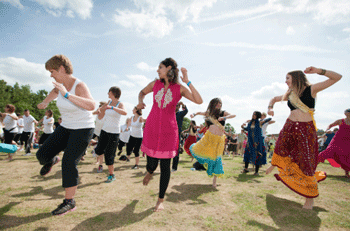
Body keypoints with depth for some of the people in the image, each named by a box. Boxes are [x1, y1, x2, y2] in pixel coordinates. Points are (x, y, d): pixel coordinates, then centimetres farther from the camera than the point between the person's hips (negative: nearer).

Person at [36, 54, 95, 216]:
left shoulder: (79, 86, -22)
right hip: (65, 127, 7)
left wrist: (67, 95, -44)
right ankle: (52, 161, 42)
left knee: (69, 163, -10)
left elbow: (91, 106, -42)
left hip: (83, 130, -7)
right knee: (42, 155, 3)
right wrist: (45, 103, 35)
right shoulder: (61, 85, 2)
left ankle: (69, 202, 5)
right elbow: (55, 91, 30)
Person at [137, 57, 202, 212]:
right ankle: (149, 172, 46)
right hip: (152, 128, 2)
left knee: (165, 165, 4)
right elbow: (142, 92, 23)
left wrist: (188, 82, -18)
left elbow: (199, 101, -17)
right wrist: (140, 101, 1)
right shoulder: (155, 84, 4)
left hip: (169, 130, -2)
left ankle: (161, 200, 24)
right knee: (152, 163, 5)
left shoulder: (179, 88, -4)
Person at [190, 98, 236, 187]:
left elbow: (234, 115, -13)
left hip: (219, 139, -2)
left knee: (216, 157, 7)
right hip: (209, 136, 2)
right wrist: (194, 114, -2)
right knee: (197, 149, 5)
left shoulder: (223, 113, 2)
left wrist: (224, 118, -30)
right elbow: (200, 113, 19)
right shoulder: (210, 113, 10)